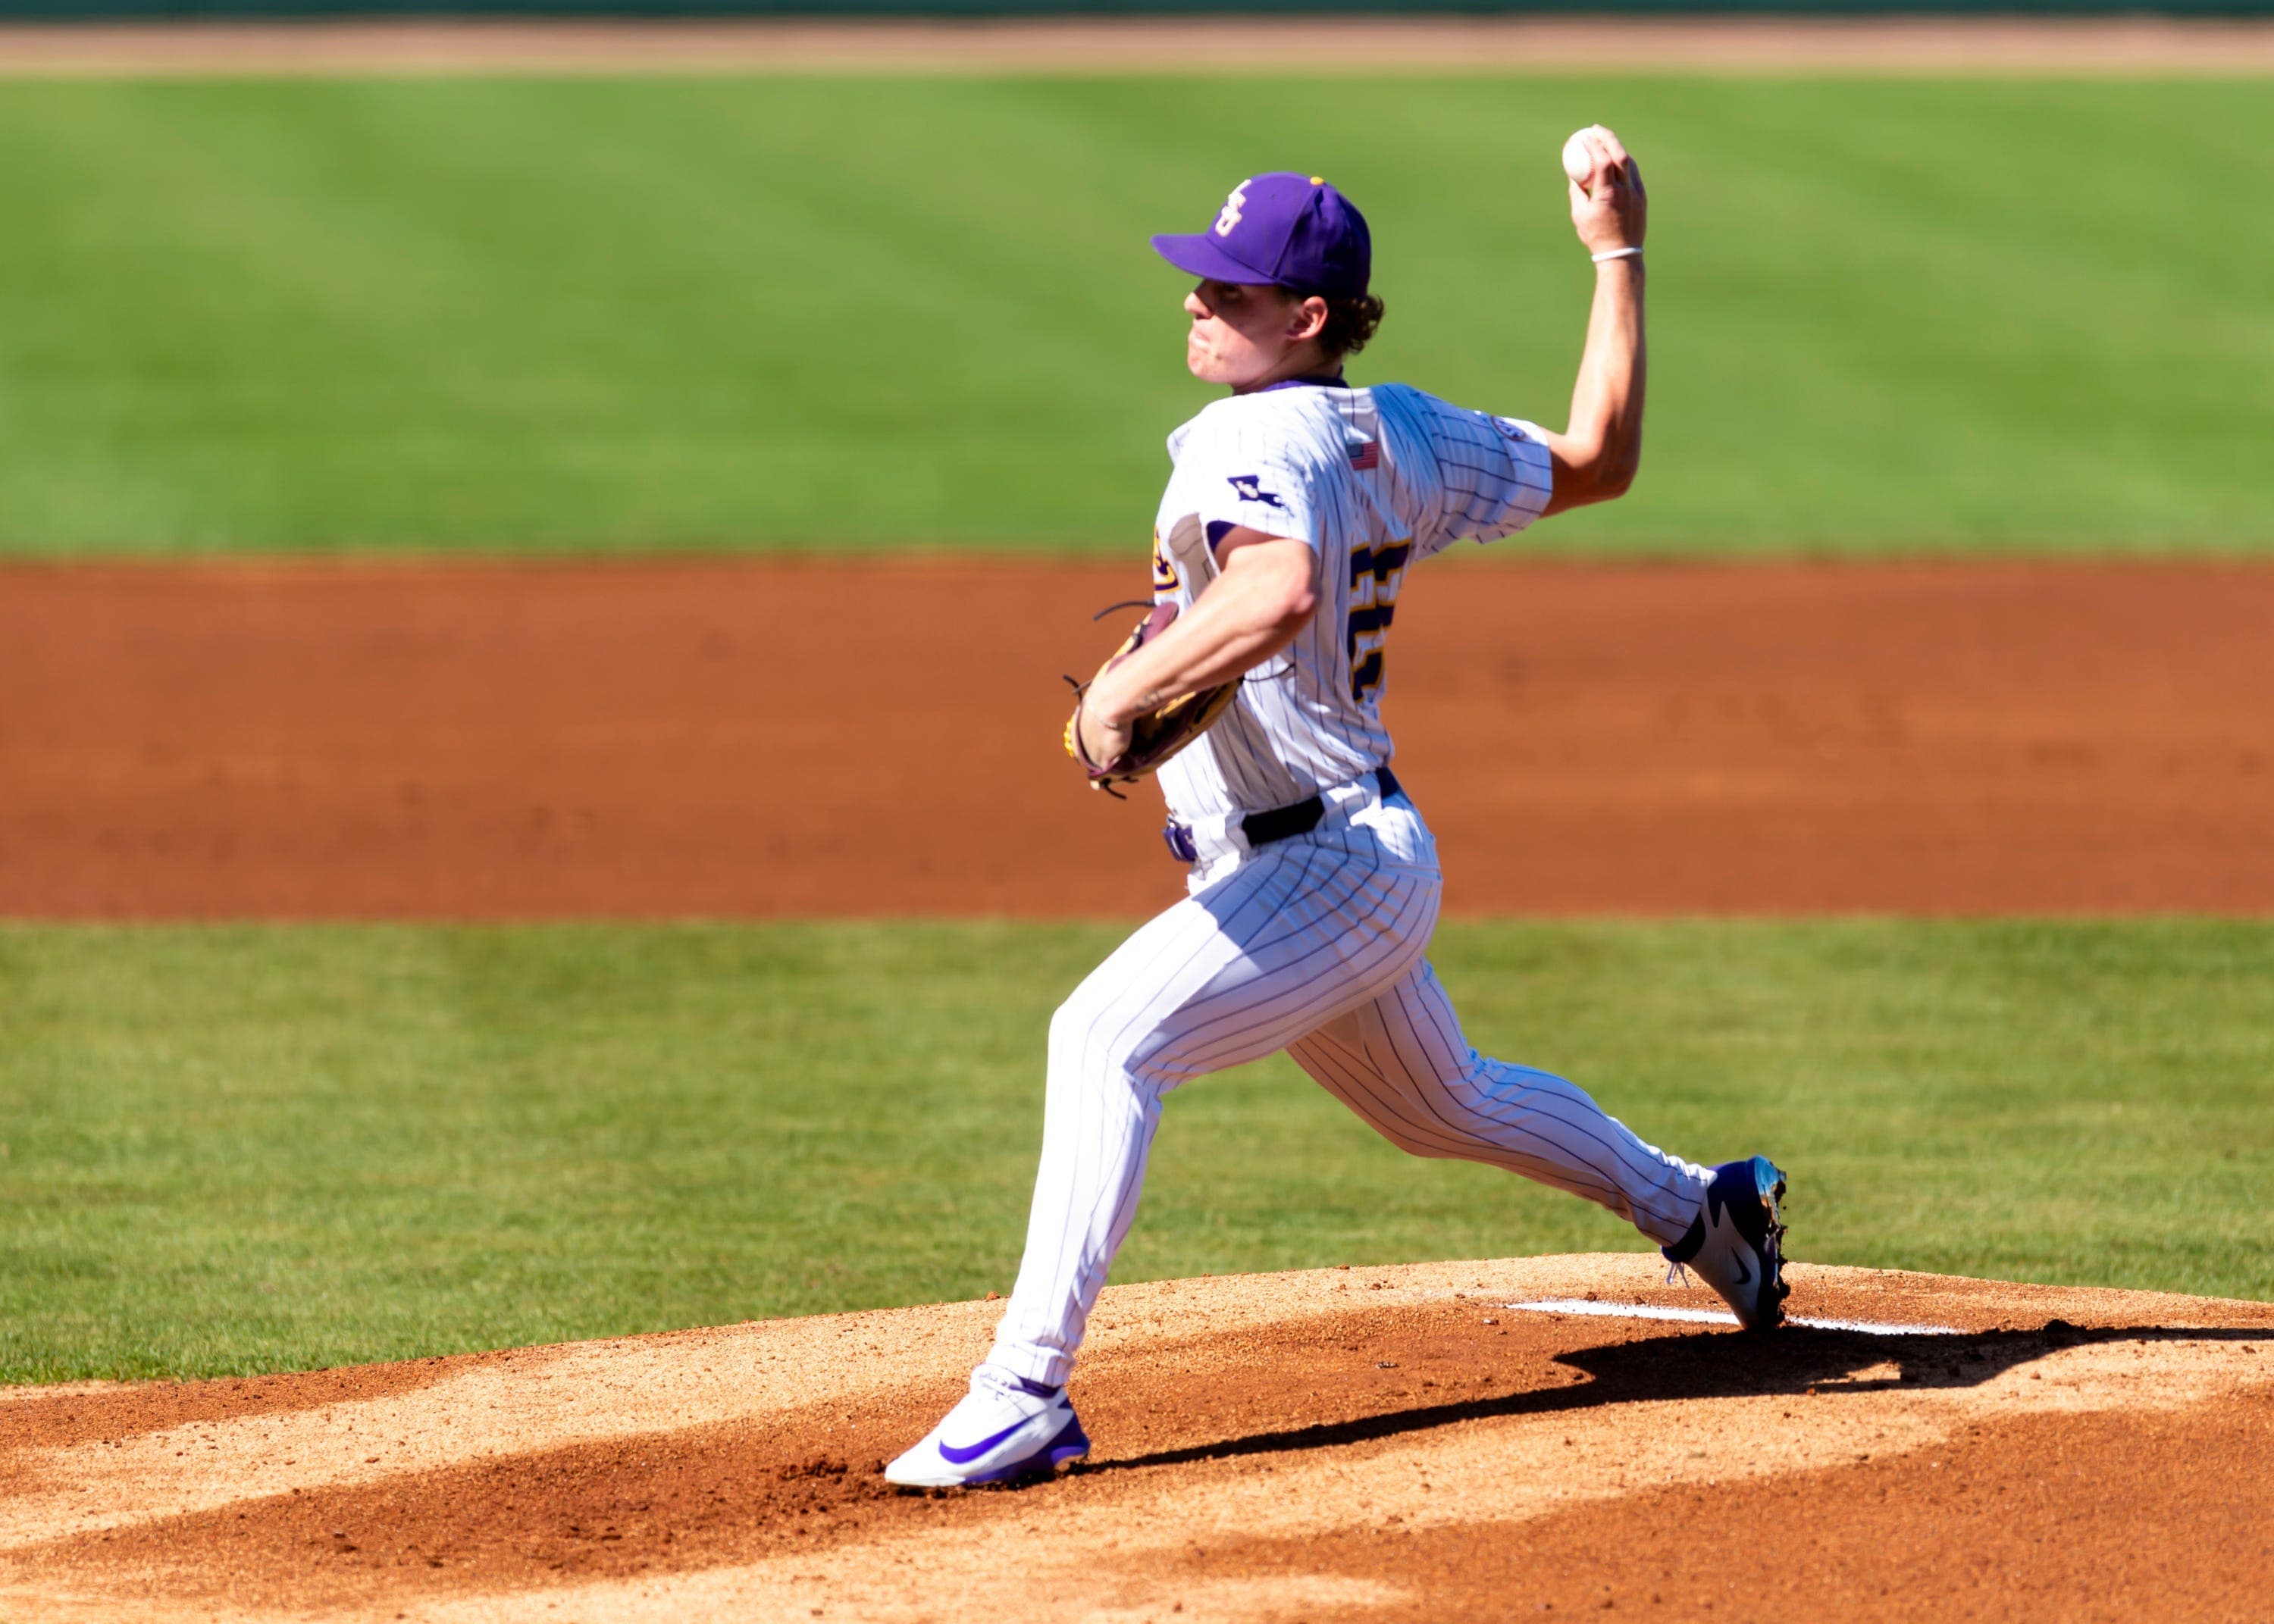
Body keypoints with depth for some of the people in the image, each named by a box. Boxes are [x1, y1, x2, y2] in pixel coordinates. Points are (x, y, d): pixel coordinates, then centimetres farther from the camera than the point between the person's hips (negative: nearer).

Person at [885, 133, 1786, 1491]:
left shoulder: (1252, 439, -20)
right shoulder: (1402, 433, 6)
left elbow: (1279, 591, -41)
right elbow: (1599, 462, 16)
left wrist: (1125, 691, -30)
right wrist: (1620, 258, 22)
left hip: (1321, 867, -10)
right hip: (1368, 860, 10)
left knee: (1108, 1036, -24)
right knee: (1444, 1102, 32)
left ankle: (1027, 1395, -32)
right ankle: (1701, 1210, 51)